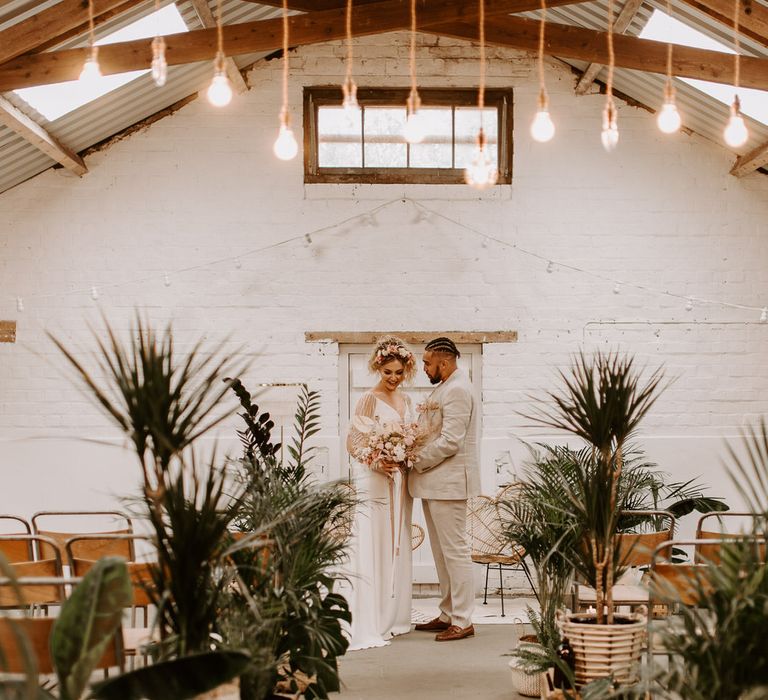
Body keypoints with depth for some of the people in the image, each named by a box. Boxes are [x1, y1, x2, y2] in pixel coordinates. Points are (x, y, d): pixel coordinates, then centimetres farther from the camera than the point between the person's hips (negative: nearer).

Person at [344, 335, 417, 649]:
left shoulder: (405, 400, 14)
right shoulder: (369, 399, -8)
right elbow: (353, 442, -11)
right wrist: (378, 463, -23)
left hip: (400, 481, 7)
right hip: (375, 481, -7)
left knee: (397, 549, 12)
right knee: (372, 550, -8)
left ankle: (392, 617, 21)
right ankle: (368, 626, -7)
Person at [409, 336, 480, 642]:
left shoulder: (457, 390, -15)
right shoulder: (444, 388, 18)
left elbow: (450, 442, -21)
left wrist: (415, 461, -13)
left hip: (449, 481, -10)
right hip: (434, 482, 10)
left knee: (455, 551, -6)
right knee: (442, 553, 14)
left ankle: (463, 621, -2)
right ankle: (447, 614, 21)